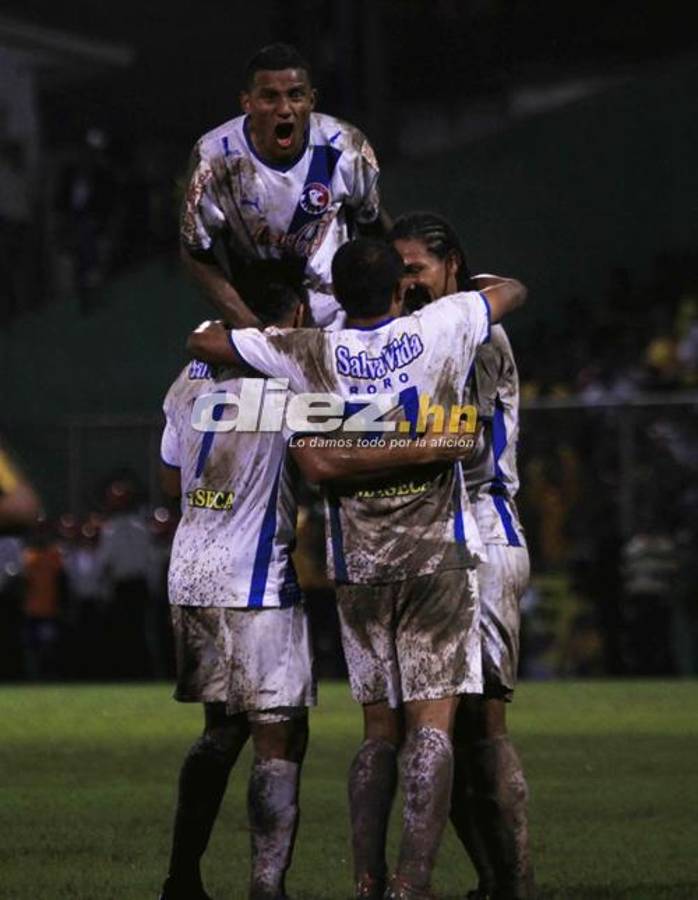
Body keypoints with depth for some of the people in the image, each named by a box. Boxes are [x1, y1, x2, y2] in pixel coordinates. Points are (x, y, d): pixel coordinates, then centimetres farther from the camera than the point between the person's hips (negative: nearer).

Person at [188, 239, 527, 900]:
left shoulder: (312, 355, 0)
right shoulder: (440, 330, -2)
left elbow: (203, 342, 10)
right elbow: (512, 291, 18)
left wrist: (279, 326, 26)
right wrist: (459, 285, 37)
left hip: (358, 569, 2)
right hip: (438, 559, -2)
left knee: (378, 731, 11)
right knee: (432, 724, -7)